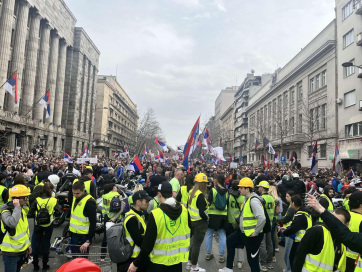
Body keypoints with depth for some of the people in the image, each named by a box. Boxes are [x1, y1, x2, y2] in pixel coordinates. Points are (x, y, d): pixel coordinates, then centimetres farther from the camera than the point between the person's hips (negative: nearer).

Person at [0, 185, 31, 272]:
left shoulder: (22, 209, 7)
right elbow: (12, 223, -40)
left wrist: (28, 244, 18)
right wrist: (17, 207, -30)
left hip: (22, 250, 8)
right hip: (11, 252, -8)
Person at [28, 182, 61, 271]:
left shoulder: (37, 200, -10)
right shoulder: (53, 200, -12)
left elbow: (30, 214, -10)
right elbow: (59, 211, -12)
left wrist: (36, 214, 9)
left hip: (38, 226, 0)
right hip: (48, 226, 0)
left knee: (36, 245, 16)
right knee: (46, 245, 14)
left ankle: (35, 266, 25)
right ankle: (45, 265, 24)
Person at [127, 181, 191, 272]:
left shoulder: (155, 214, -22)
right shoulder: (184, 210, -9)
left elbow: (148, 244, -19)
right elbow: (189, 233, 5)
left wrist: (136, 264, -7)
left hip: (159, 262, -3)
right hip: (177, 260, 4)